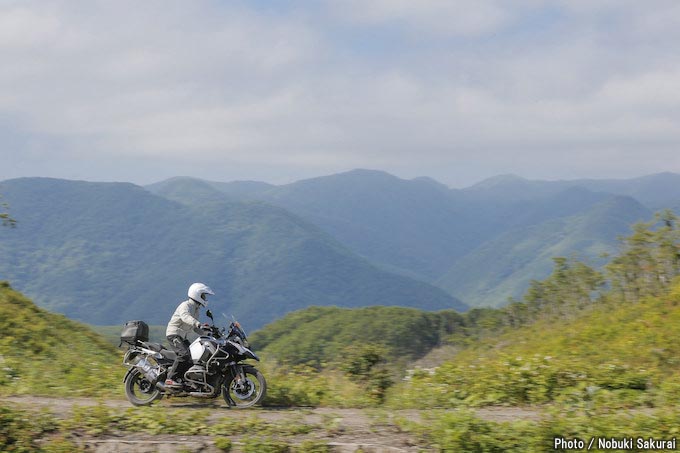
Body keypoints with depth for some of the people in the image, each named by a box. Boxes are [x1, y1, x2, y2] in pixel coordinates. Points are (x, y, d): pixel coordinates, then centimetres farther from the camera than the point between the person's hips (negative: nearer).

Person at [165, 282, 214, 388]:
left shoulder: (196, 310, 17)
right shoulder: (185, 306, -14)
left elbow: (195, 327, 24)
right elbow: (186, 317, -36)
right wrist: (200, 325, -51)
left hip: (182, 337, 10)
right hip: (174, 334, -10)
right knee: (185, 354, -28)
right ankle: (170, 379, -33)